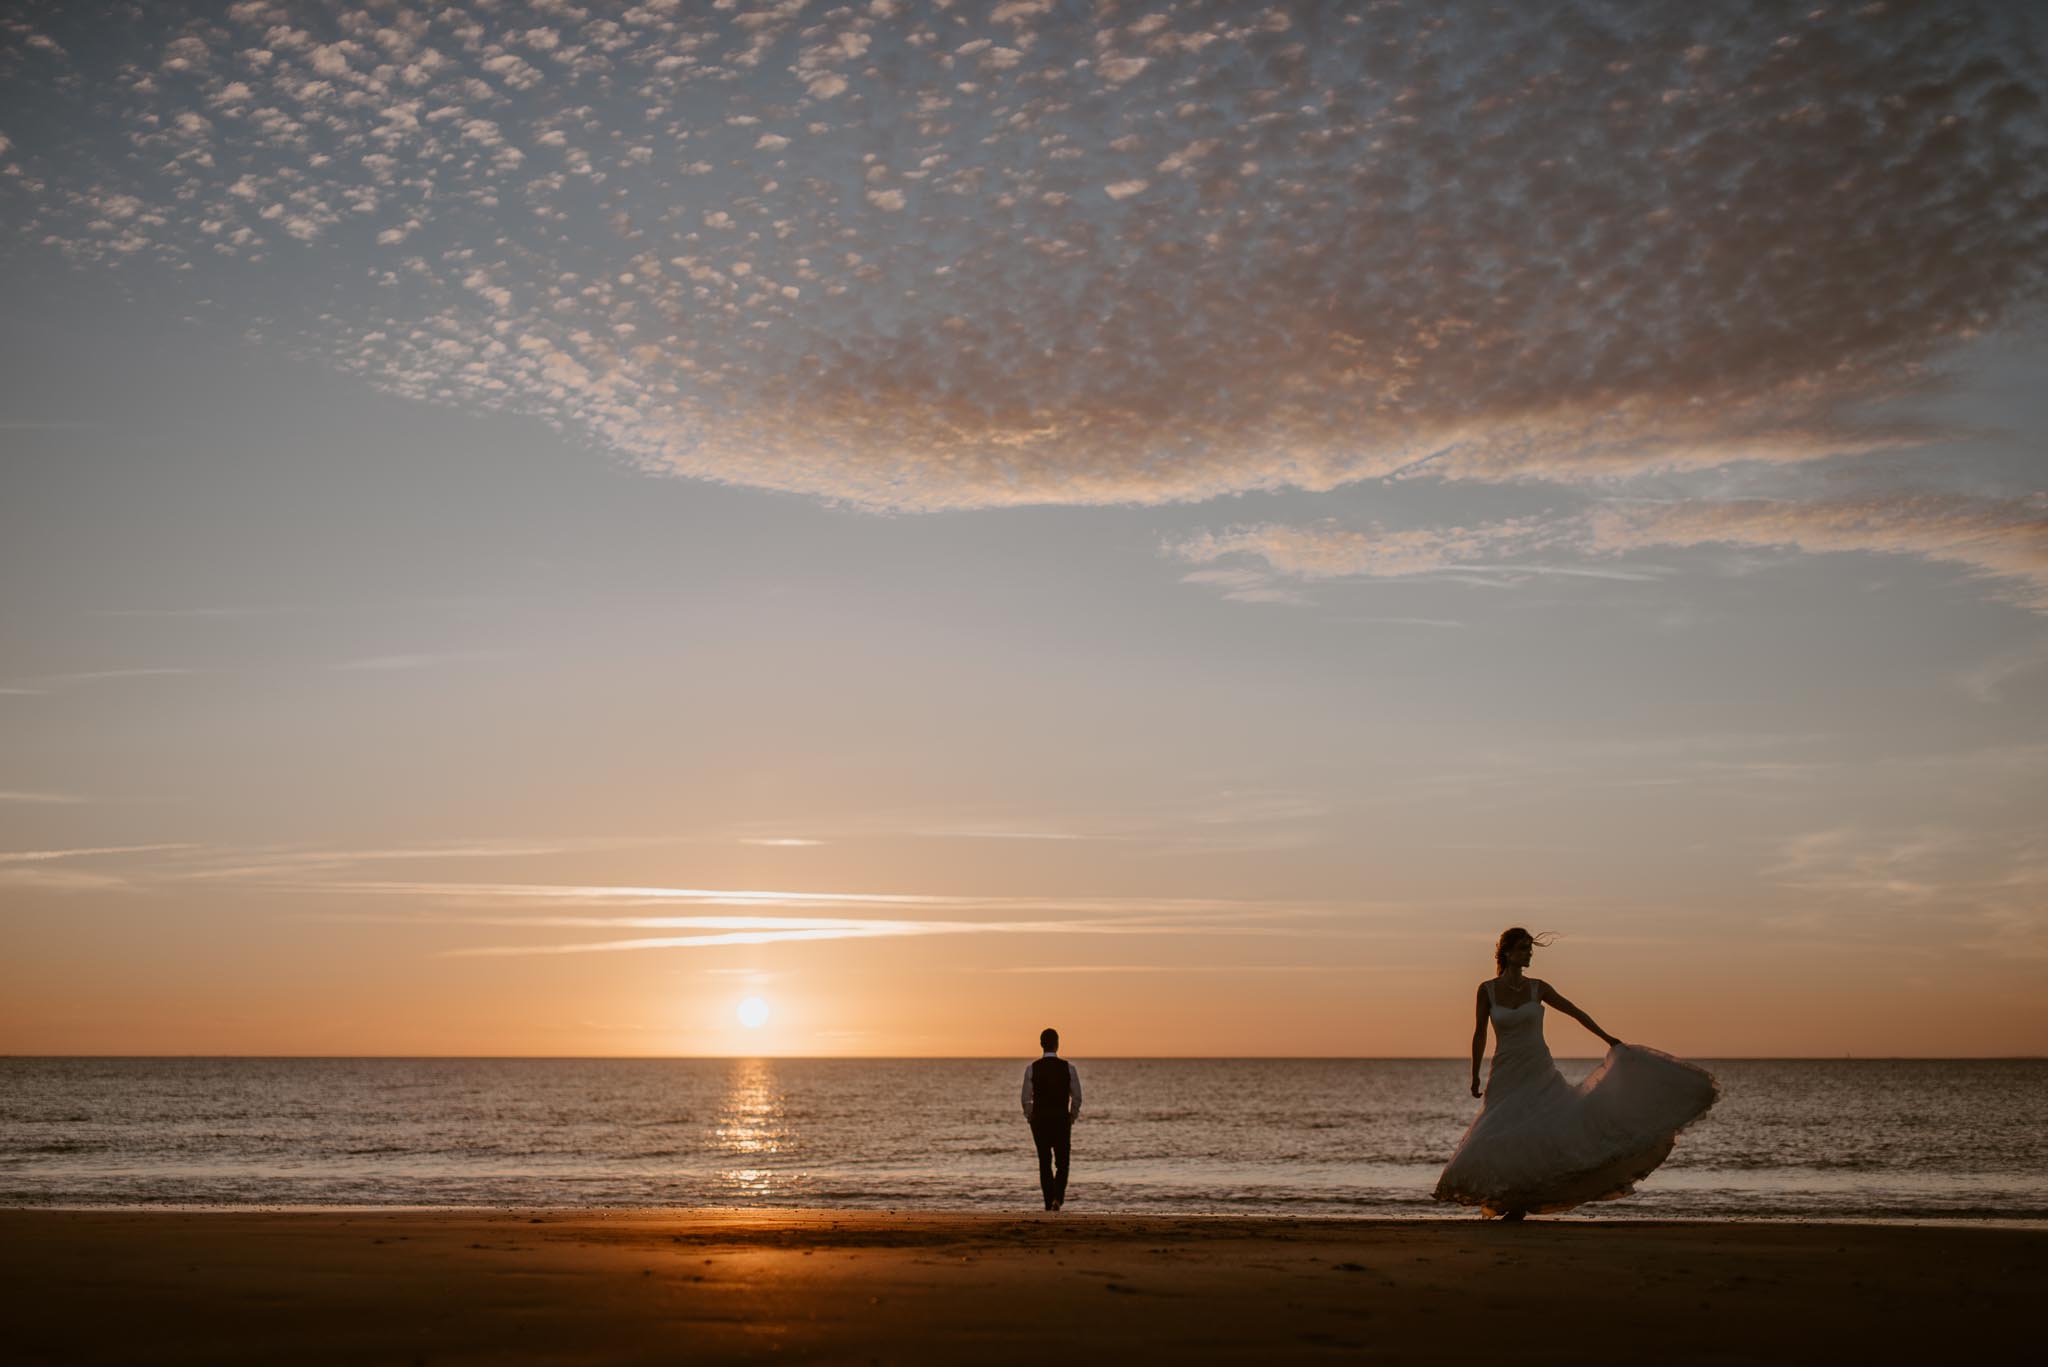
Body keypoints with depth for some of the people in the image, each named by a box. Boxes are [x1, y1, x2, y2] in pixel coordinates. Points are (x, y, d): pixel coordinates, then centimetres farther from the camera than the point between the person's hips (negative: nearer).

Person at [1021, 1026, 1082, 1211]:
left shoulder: (1032, 1069, -5)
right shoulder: (1069, 1068, -6)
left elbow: (1026, 1099, -4)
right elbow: (1077, 1098, -3)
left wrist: (1030, 1117, 11)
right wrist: (1072, 1118, 10)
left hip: (1039, 1120, 1)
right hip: (1062, 1120, -1)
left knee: (1044, 1163, 11)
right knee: (1062, 1162, 11)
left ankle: (1049, 1203, 12)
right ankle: (1058, 1197, -10)